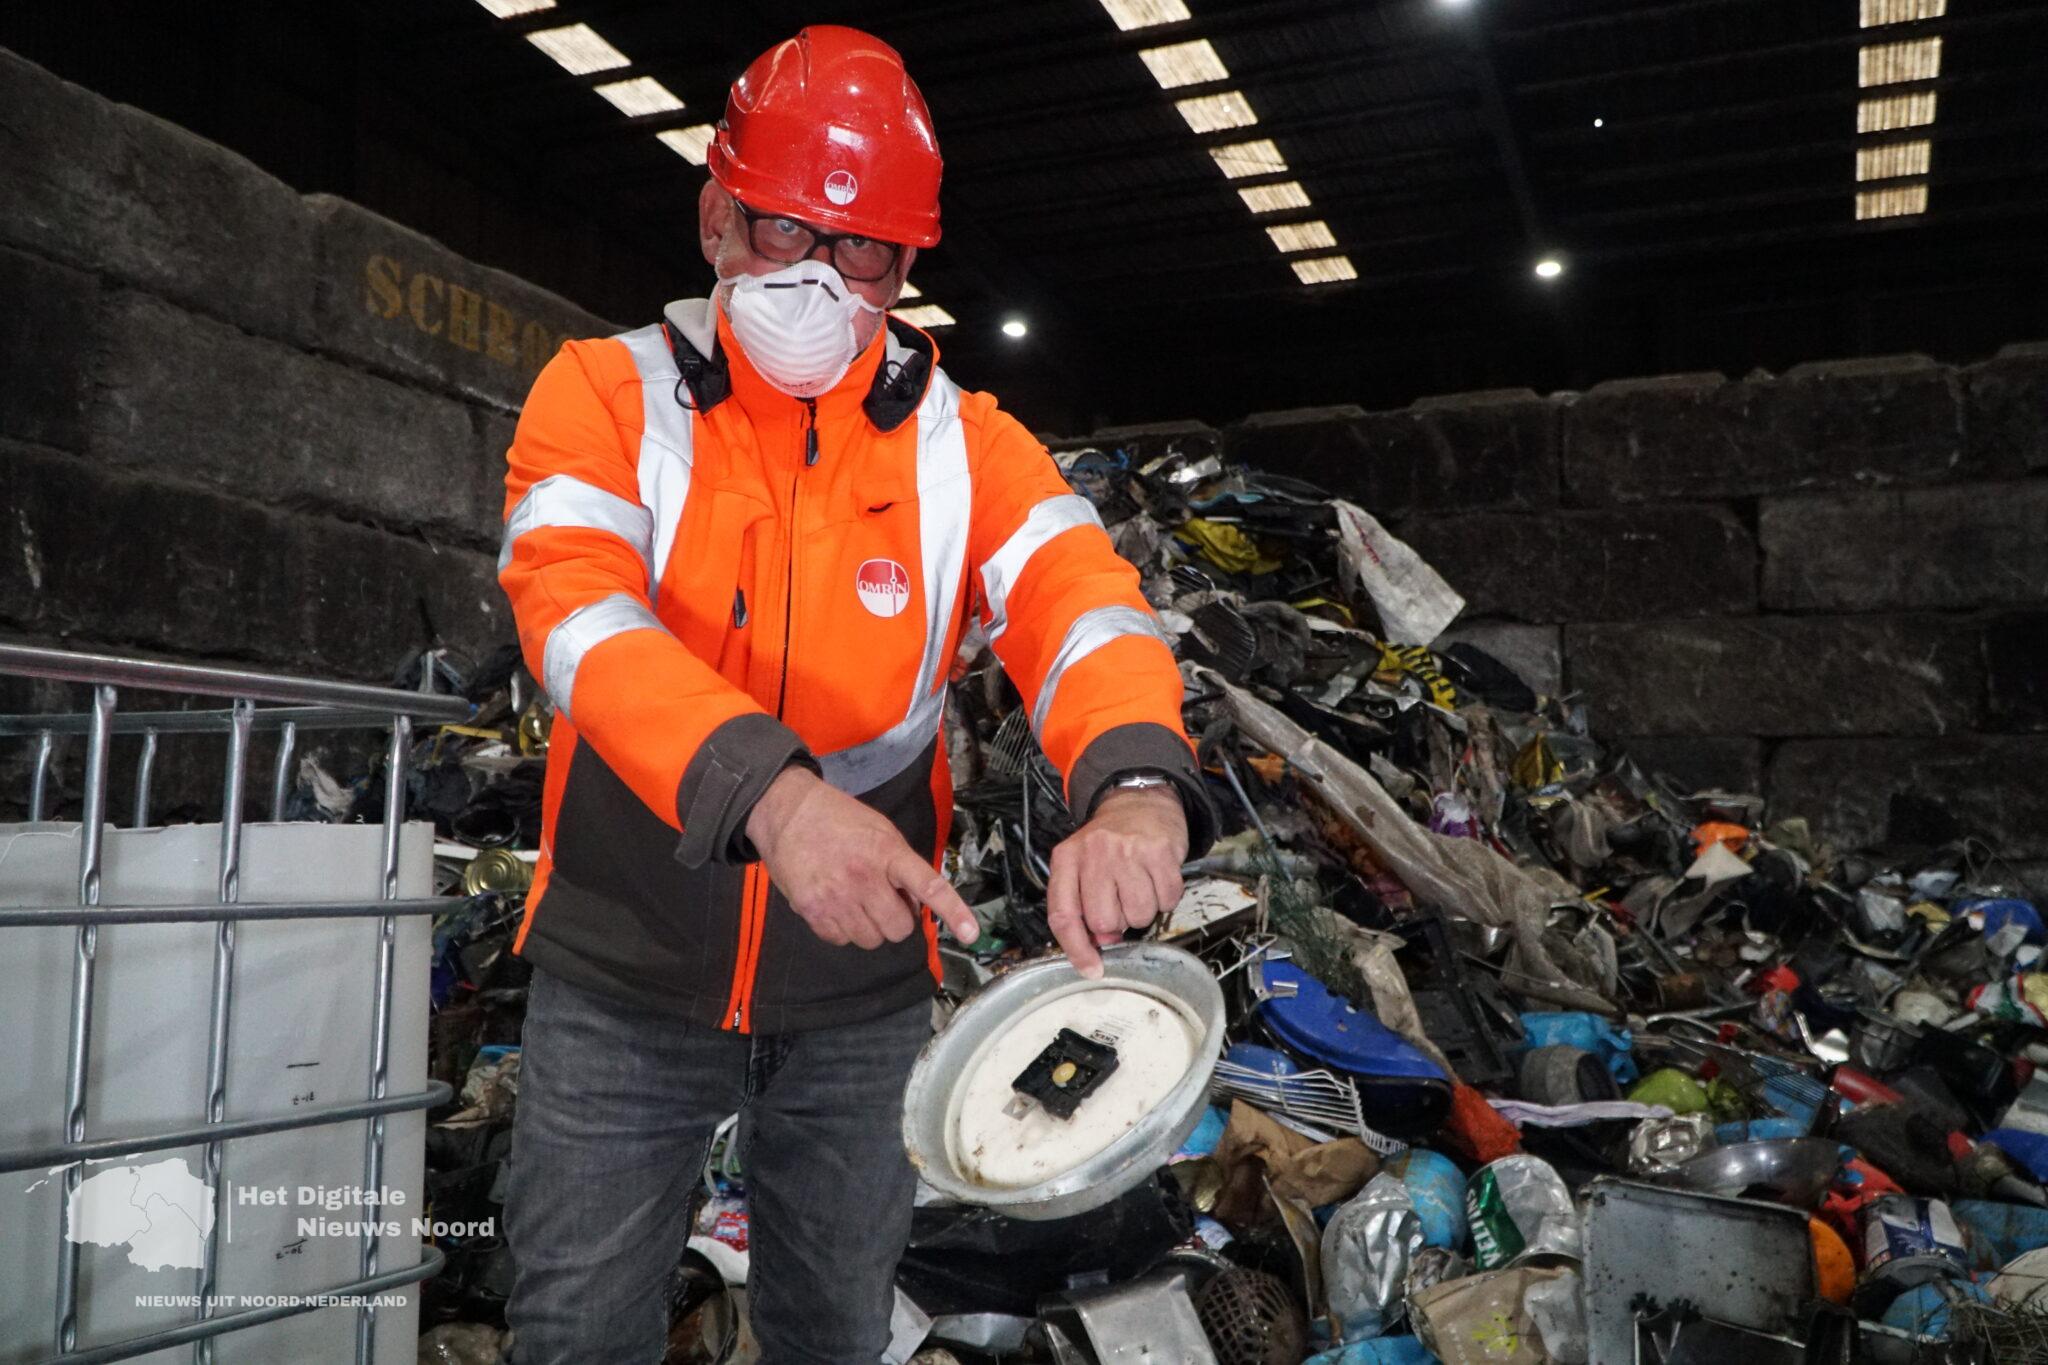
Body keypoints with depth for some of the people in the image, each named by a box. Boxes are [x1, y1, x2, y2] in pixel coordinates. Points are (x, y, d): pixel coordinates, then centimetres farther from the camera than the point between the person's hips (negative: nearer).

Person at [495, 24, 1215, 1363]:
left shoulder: (965, 443, -3)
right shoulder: (606, 396, -8)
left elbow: (1081, 600, -18)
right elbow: (581, 614, -25)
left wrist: (1137, 783, -42)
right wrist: (770, 793, -43)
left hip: (863, 1000, 2)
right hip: (625, 986, -1)